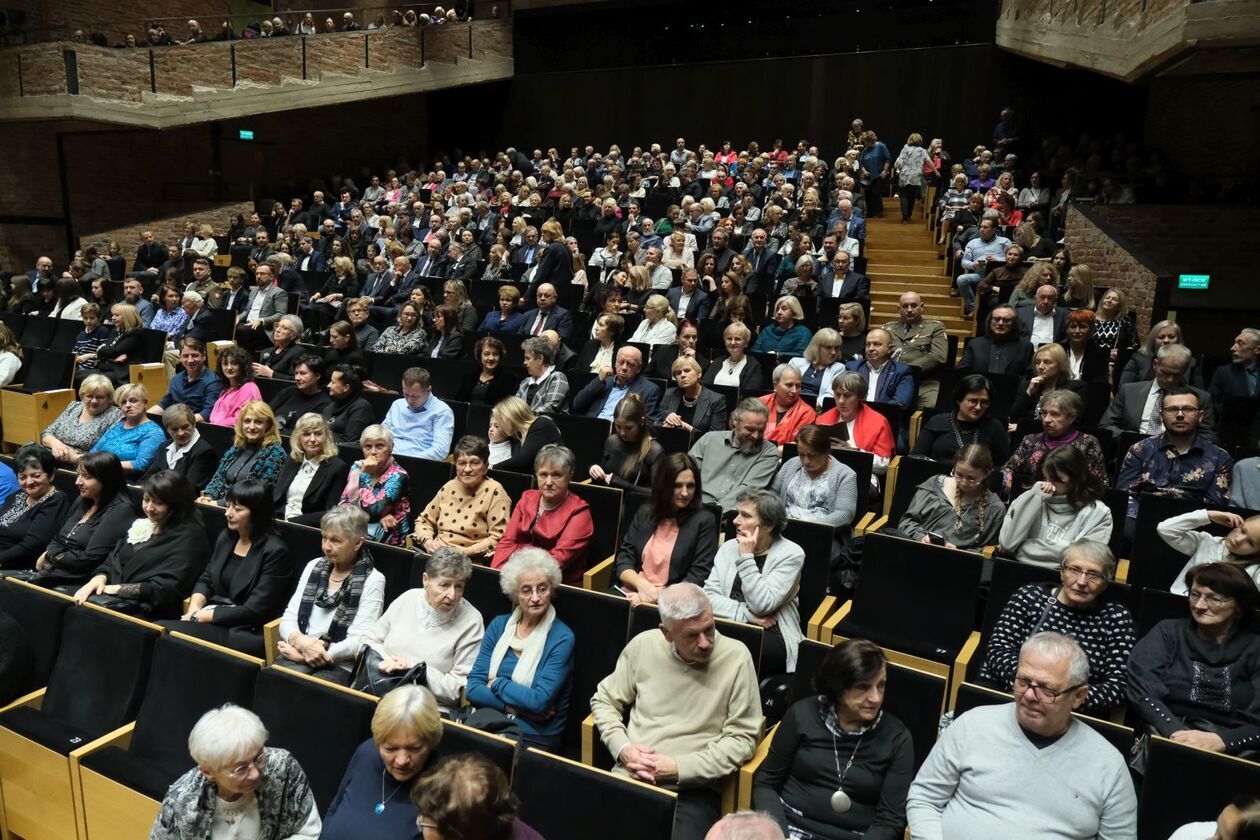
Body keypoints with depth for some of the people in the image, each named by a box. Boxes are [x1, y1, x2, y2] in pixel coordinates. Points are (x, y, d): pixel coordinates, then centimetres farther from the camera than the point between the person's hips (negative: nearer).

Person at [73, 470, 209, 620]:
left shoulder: (189, 536, -6)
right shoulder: (141, 524, 19)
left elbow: (167, 588, -14)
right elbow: (112, 561, 16)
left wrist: (118, 589, -12)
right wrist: (100, 578, -6)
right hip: (114, 598, 7)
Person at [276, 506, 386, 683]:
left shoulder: (372, 581, -4)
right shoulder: (314, 566, 13)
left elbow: (359, 642, -10)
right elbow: (288, 618, 9)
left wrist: (304, 654, -14)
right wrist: (301, 642, -14)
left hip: (341, 667, -5)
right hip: (299, 656, 5)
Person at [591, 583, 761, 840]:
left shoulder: (736, 657, -6)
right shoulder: (643, 645, 2)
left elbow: (742, 738, -5)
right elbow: (604, 700, 14)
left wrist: (678, 768, -11)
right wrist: (622, 748, -4)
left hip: (693, 790, -2)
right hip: (629, 778, 2)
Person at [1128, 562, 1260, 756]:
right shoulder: (1169, 632, 12)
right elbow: (1141, 688, -4)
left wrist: (1221, 740, -20)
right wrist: (1176, 732, -19)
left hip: (1231, 751, 0)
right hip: (1164, 736, 0)